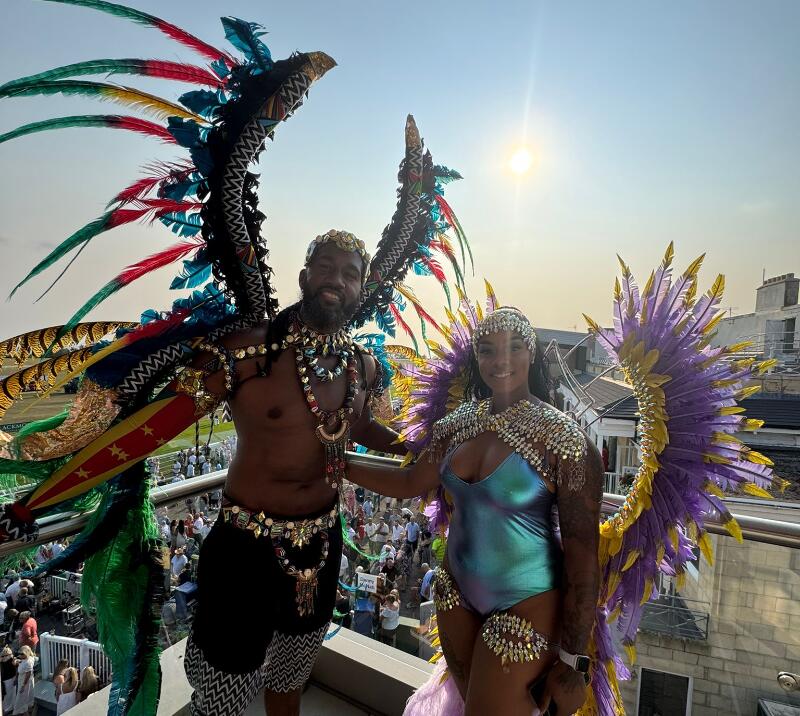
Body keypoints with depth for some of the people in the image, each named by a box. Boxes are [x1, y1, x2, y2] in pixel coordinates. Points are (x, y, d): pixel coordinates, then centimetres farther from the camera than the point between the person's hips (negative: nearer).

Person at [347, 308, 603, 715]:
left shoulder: (565, 441, -22)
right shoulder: (460, 423, -5)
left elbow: (583, 558, -17)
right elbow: (411, 483, 7)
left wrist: (572, 662, -11)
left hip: (525, 606, -5)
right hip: (457, 590, 6)